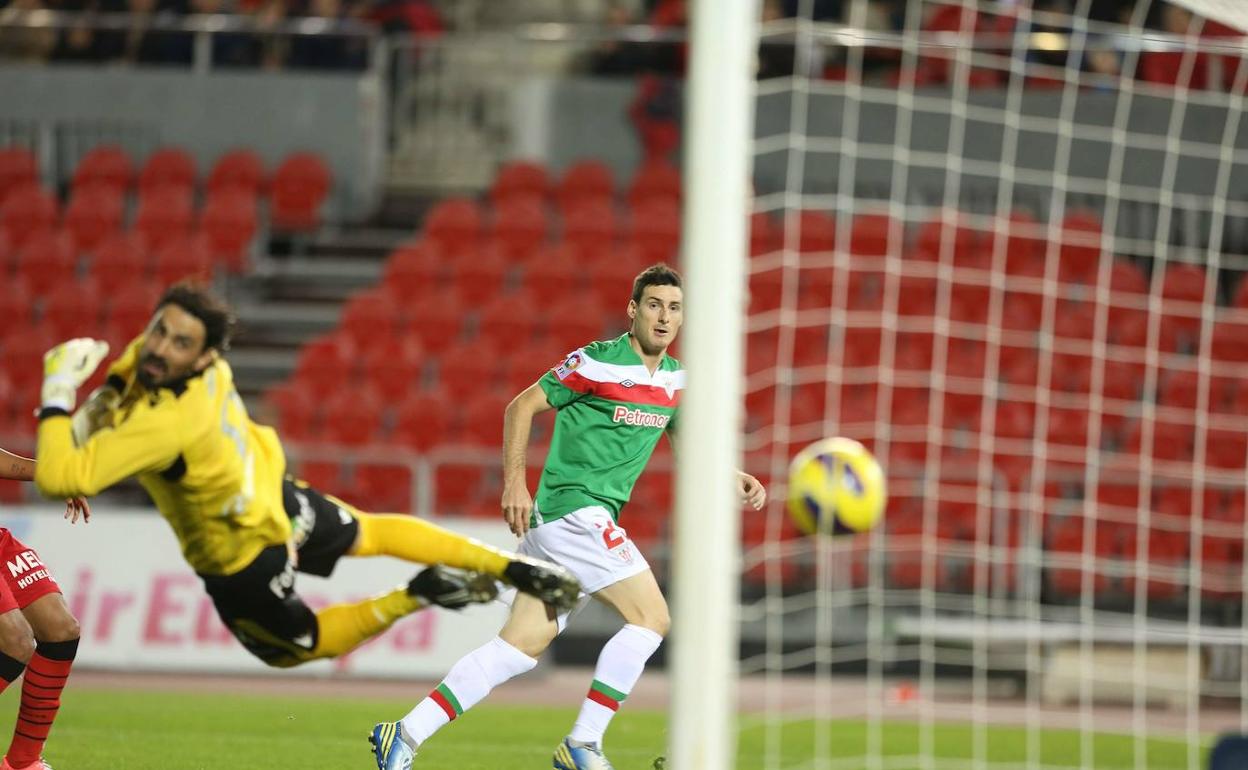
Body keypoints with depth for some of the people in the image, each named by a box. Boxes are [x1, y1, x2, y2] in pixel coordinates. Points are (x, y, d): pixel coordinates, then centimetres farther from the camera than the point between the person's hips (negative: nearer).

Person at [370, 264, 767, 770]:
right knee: (651, 617, -13)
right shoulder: (598, 362, -10)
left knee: (525, 643, 5)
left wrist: (735, 478, 11)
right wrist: (514, 482, -13)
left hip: (593, 516, 8)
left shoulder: (674, 379, 12)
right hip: (572, 506, -8)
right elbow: (522, 406, -6)